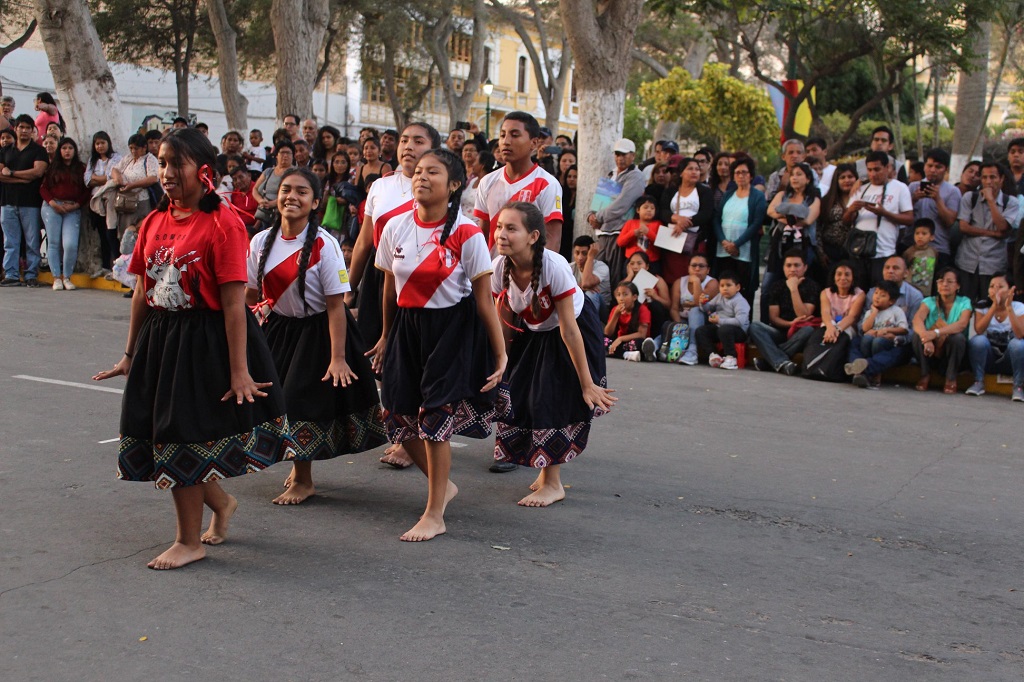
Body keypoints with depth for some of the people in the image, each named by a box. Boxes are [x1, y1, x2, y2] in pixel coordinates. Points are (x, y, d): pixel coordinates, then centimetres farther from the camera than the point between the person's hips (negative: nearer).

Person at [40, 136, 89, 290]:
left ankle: (67, 277, 1)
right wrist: (52, 203, -7)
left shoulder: (81, 169, 10)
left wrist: (75, 205, -7)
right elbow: (43, 188, 8)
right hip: (52, 207, 1)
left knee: (70, 244, -14)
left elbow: (87, 191, 6)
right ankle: (57, 278, 4)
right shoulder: (52, 168, 13)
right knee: (54, 242, -1)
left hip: (73, 210, -1)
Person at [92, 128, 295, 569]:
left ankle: (190, 541, 18)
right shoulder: (154, 222, 6)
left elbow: (233, 302, -17)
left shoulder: (222, 224, -15)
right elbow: (142, 292, 12)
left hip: (205, 341, -7)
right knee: (163, 436, 13)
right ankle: (221, 502, 38)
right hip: (159, 338, 7)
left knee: (184, 440, 0)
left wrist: (239, 371, -19)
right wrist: (130, 354, 16)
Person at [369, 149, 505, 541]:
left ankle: (434, 516, 9)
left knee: (434, 419, -7)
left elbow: (484, 298, -10)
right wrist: (386, 338, 19)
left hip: (453, 329, -5)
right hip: (407, 327, 5)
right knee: (399, 420, 4)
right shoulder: (395, 228, 1)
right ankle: (444, 485, 32)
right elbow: (390, 287, 12)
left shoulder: (466, 233, -12)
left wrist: (501, 353, -11)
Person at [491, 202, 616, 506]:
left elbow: (568, 329, -30)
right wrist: (501, 367, 1)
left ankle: (552, 483, 5)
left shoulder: (554, 267, -34)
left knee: (555, 401, -10)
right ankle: (547, 470, 25)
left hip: (571, 331, -5)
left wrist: (587, 384, -24)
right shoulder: (500, 268, -20)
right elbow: (505, 323, -6)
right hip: (533, 333, 5)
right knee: (519, 398, 2)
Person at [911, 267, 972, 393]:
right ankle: (925, 375, -8)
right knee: (918, 335, -28)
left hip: (951, 350, -1)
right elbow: (917, 319, -24)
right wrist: (926, 337, -47)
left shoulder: (964, 302, -5)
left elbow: (962, 324, -26)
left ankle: (951, 378, -12)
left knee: (958, 337, -33)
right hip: (931, 350, 1)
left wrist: (936, 333, -43)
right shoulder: (929, 301, -2)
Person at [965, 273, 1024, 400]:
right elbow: (979, 330, -25)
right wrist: (994, 306, -31)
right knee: (978, 340, -29)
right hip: (988, 360, 1)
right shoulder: (982, 306, -5)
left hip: (1010, 361, -1)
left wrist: (1009, 308, -31)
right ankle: (979, 383, -14)